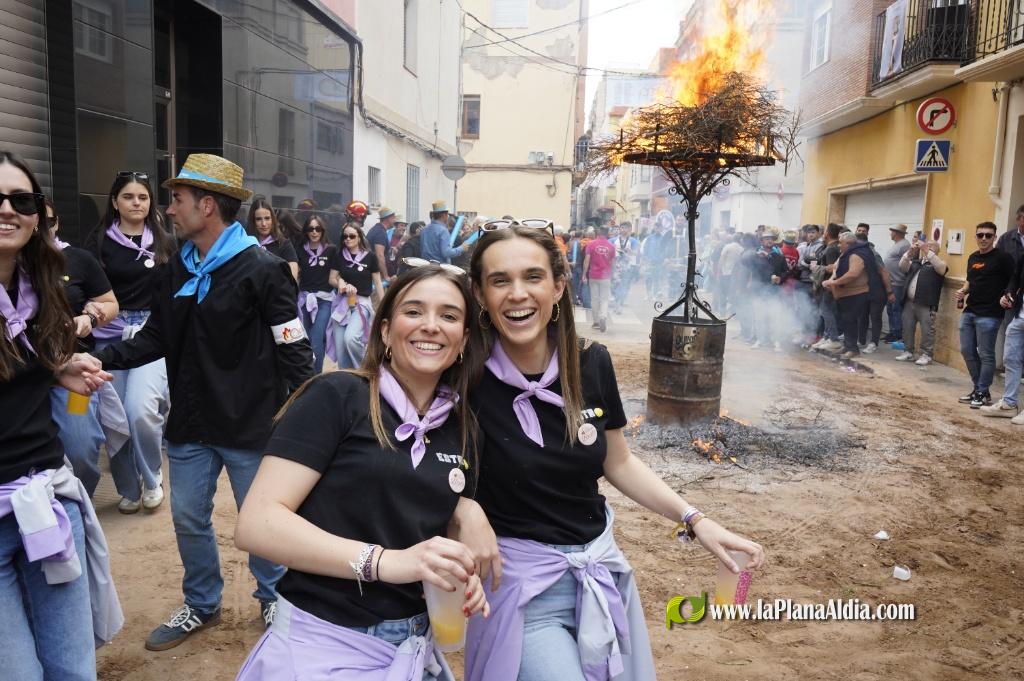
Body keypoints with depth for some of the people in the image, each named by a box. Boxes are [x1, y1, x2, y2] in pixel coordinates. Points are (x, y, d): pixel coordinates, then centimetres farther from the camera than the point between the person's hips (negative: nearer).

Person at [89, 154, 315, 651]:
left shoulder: (262, 269, -13)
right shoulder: (172, 272, 8)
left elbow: (294, 351, -13)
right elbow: (156, 338, 9)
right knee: (189, 519, 16)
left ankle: (274, 599, 34)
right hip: (189, 425, 6)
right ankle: (201, 605, 38)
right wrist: (102, 358, -7)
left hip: (251, 427, -6)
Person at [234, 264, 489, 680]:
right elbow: (256, 524, -19)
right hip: (324, 646, -6)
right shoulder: (336, 397, -13)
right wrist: (383, 561, -28)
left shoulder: (461, 429, 4)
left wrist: (462, 576, -6)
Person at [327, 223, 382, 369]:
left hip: (362, 302, -3)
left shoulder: (369, 257, -2)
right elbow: (331, 279, 11)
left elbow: (377, 283, 3)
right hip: (342, 302, 4)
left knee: (350, 338, -27)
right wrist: (341, 283, -11)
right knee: (339, 348, 1)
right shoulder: (339, 256, 5)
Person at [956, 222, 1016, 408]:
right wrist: (963, 290, 6)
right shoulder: (973, 258, 14)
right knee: (967, 351, 11)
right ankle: (978, 388, 24)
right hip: (969, 312, 7)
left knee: (986, 355, -2)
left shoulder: (1002, 257, -6)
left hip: (989, 315, -7)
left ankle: (983, 393, 7)